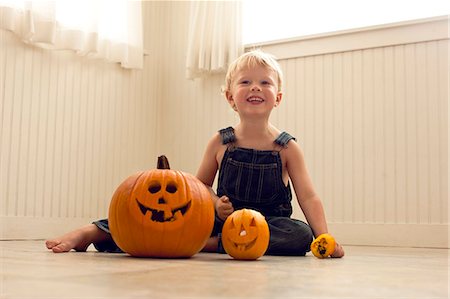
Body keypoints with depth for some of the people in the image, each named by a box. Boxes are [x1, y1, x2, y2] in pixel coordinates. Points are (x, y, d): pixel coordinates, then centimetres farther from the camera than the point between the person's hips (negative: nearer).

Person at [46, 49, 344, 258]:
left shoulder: (287, 147, -5)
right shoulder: (221, 142, -1)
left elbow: (308, 197, -9)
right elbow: (201, 184, 9)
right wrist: (216, 203, -14)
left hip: (270, 223, 0)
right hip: (225, 218, 1)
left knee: (301, 234, -30)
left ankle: (210, 243, -32)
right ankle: (93, 231, -15)